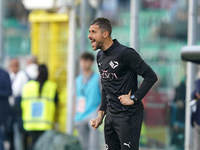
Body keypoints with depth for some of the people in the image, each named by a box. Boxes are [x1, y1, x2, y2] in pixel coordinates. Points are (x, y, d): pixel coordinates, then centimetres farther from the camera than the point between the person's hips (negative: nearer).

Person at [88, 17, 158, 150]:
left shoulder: (125, 53, -14)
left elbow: (151, 77, -14)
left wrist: (134, 98, -16)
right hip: (111, 116, 8)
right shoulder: (100, 56, 13)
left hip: (128, 115, -8)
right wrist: (101, 115, 16)